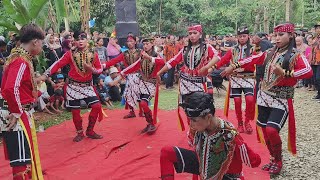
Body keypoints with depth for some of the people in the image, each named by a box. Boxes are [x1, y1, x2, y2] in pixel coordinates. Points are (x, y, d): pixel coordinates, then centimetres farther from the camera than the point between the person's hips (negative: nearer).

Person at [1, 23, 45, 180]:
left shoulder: (20, 57, 11)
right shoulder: (21, 61, -19)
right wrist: (17, 113, -21)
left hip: (23, 115, 10)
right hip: (18, 117, -10)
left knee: (27, 154, 21)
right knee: (22, 160, -3)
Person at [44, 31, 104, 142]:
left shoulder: (93, 54, 1)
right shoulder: (70, 54, -4)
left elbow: (100, 69, 5)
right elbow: (58, 64, -9)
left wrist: (92, 69, -17)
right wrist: (46, 74, -18)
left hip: (87, 85, 2)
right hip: (73, 86, -2)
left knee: (97, 106, -8)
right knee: (75, 111, 1)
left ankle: (90, 131, 11)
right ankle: (80, 133, 22)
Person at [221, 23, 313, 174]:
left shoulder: (296, 56, -8)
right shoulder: (270, 53, 9)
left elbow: (308, 72, -23)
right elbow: (253, 60, 13)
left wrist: (284, 73, -28)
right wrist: (234, 66, 10)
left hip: (281, 99, -5)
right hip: (264, 96, 6)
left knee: (271, 130, -18)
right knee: (265, 130, 9)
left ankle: (278, 160, 8)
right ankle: (273, 159, 29)